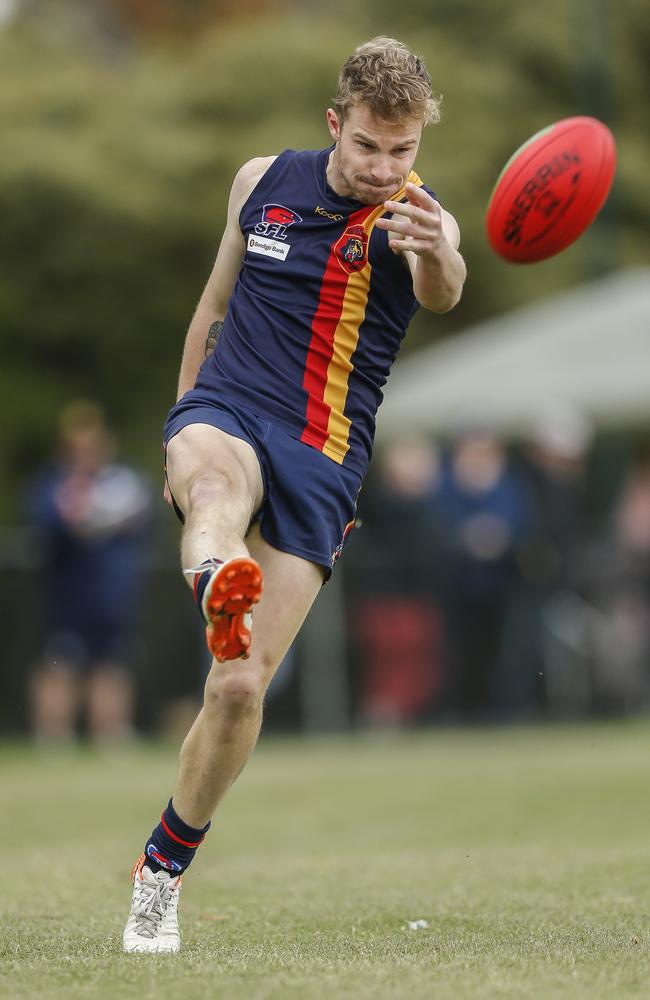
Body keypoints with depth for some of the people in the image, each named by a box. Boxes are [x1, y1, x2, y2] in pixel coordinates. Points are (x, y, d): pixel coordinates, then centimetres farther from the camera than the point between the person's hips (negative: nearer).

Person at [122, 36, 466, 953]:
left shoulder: (412, 217, -7)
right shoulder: (264, 182, 5)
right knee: (218, 483, -39)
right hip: (223, 410, 2)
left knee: (241, 689, -7)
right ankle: (218, 587, -73)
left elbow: (442, 293, -33)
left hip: (323, 461, -2)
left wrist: (435, 255, -57)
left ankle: (164, 868, 12)